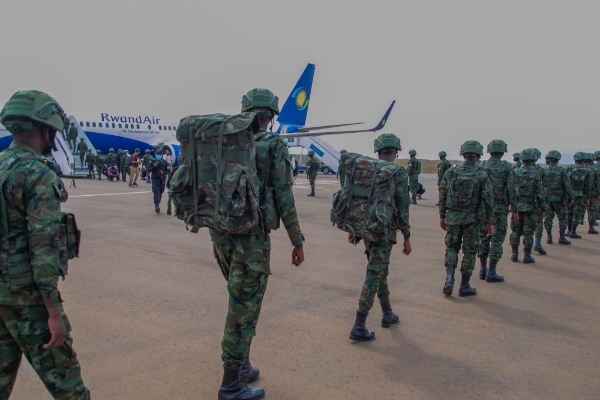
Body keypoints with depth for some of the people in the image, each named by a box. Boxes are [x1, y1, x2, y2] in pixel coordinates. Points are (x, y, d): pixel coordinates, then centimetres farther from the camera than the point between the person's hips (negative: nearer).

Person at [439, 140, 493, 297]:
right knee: (469, 252, 9)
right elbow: (488, 200, -7)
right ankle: (464, 286, 16)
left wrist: (442, 216, 13)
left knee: (451, 247, 17)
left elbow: (442, 196, 2)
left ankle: (449, 280, 3)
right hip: (471, 219, -2)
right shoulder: (482, 175, -8)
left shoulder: (450, 172, -1)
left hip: (452, 217, 2)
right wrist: (490, 222, 2)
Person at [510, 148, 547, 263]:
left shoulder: (516, 173, -1)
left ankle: (514, 254, 15)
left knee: (516, 231, 10)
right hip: (531, 207, -3)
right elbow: (540, 194, -8)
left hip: (517, 206, 3)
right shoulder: (536, 174, -10)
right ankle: (527, 256, 9)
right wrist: (543, 209, 1)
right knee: (528, 232, 3)